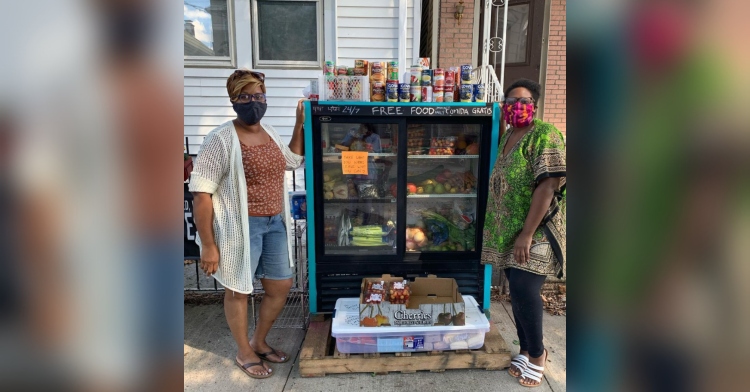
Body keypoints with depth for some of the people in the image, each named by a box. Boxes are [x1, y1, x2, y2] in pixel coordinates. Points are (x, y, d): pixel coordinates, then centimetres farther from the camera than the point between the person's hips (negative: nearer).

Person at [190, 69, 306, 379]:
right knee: (238, 290, 11)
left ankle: (259, 342, 38)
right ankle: (243, 352, 34)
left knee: (281, 286, 15)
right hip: (240, 227, -7)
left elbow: (293, 160, 25)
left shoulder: (270, 133, 7)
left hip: (275, 223, 7)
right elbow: (201, 192, -16)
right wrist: (208, 244, -17)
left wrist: (300, 124, 14)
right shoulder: (221, 139, -14)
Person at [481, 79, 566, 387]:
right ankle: (527, 351, 28)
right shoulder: (507, 136, 12)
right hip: (507, 230, 8)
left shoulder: (545, 135, -13)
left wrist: (527, 233, -24)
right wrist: (498, 228, 17)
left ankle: (537, 354, 14)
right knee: (518, 291, 13)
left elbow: (547, 186, -21)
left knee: (524, 289, -9)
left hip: (536, 231, -7)